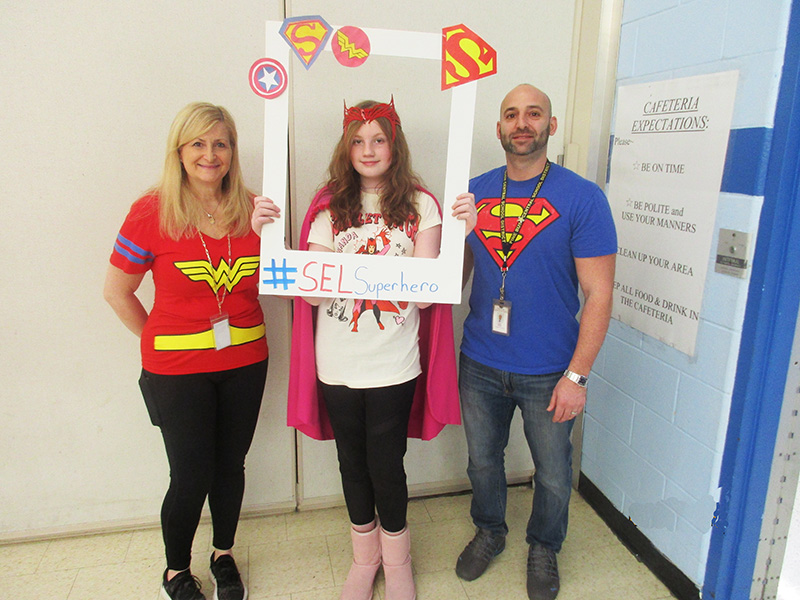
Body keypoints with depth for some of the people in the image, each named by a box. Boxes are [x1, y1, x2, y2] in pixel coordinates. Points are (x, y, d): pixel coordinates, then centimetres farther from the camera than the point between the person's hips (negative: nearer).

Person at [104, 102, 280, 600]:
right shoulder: (152, 212, -9)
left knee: (231, 465, 16)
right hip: (178, 370, -3)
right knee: (191, 477, 7)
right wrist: (159, 340, 0)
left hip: (246, 361, 3)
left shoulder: (251, 209, -1)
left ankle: (224, 555, 42)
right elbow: (117, 291, -1)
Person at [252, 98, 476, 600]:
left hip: (394, 365, -2)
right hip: (337, 364, 2)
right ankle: (365, 557, 43)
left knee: (386, 464, 8)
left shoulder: (420, 206, -3)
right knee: (353, 462, 17)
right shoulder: (329, 207, 1)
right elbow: (313, 292, -7)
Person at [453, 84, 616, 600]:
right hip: (479, 365, 3)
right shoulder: (475, 192, 1)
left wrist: (577, 375, -15)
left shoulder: (583, 198, -11)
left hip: (548, 372, -3)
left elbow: (599, 293, -12)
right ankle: (489, 532, 49)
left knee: (553, 473, 16)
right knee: (482, 460, 21)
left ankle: (544, 548, 44)